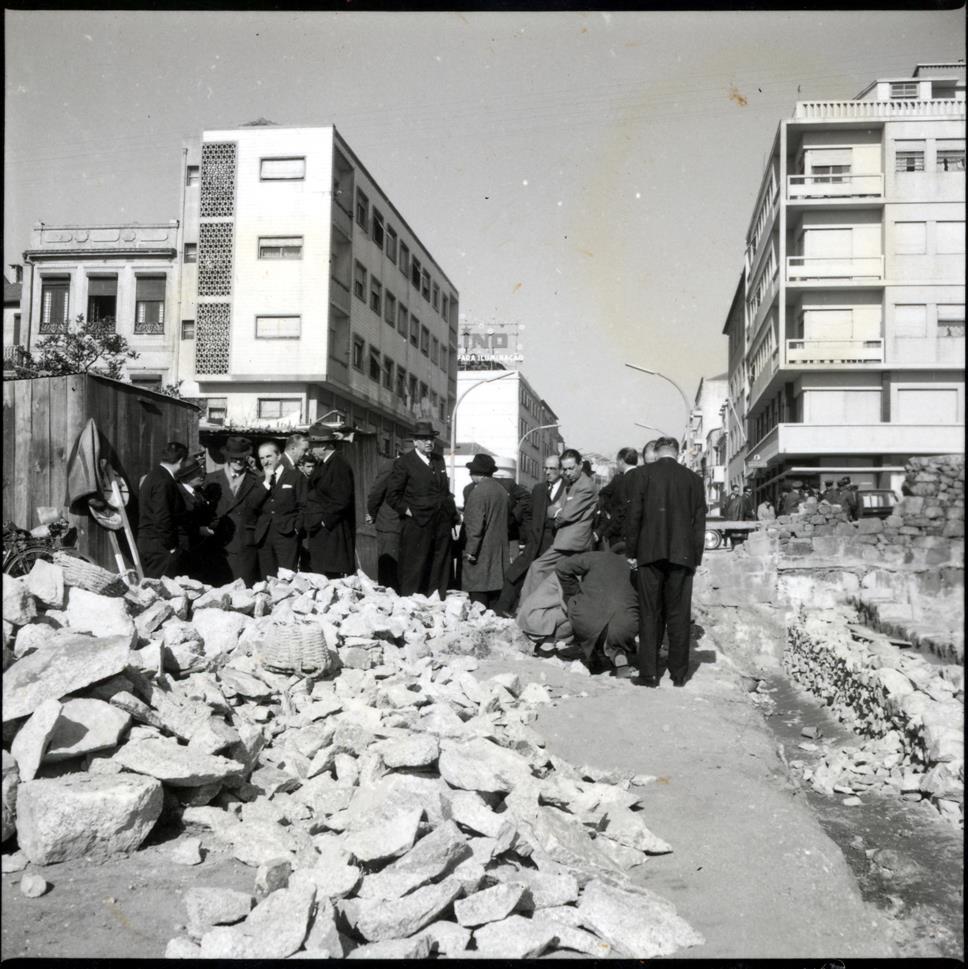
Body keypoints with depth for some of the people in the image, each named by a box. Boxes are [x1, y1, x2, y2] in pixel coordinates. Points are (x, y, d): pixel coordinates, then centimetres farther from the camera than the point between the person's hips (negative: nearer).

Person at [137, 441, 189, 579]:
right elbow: (162, 518, -21)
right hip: (161, 546, -10)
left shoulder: (151, 476, 14)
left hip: (145, 541, 10)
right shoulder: (164, 482, -17)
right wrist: (171, 546, -13)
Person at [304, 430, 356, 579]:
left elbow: (342, 501, -19)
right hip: (319, 529, 9)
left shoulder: (339, 465, -14)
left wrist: (325, 521, -16)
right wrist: (310, 519, 13)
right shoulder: (322, 464, 15)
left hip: (333, 531, -9)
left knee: (333, 576, -7)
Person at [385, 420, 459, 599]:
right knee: (413, 571, -2)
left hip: (442, 524, 6)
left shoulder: (439, 460, 16)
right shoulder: (403, 463, -3)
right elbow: (392, 495, -4)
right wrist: (407, 510, -11)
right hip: (417, 526, -6)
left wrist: (453, 514, 14)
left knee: (440, 570, 9)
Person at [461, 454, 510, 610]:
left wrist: (471, 550, -14)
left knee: (478, 593, -6)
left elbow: (475, 524, -17)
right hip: (499, 549, 8)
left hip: (481, 551, -8)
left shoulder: (477, 492, -14)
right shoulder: (502, 491, 10)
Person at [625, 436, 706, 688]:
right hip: (682, 555, 1)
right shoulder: (693, 479, 4)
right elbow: (699, 522, 5)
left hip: (650, 554, -1)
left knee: (650, 615, 4)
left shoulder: (643, 477, -1)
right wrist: (695, 557, 11)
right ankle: (679, 674, 11)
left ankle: (649, 673, 4)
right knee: (679, 616, 7)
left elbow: (633, 518, -2)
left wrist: (631, 552, 6)